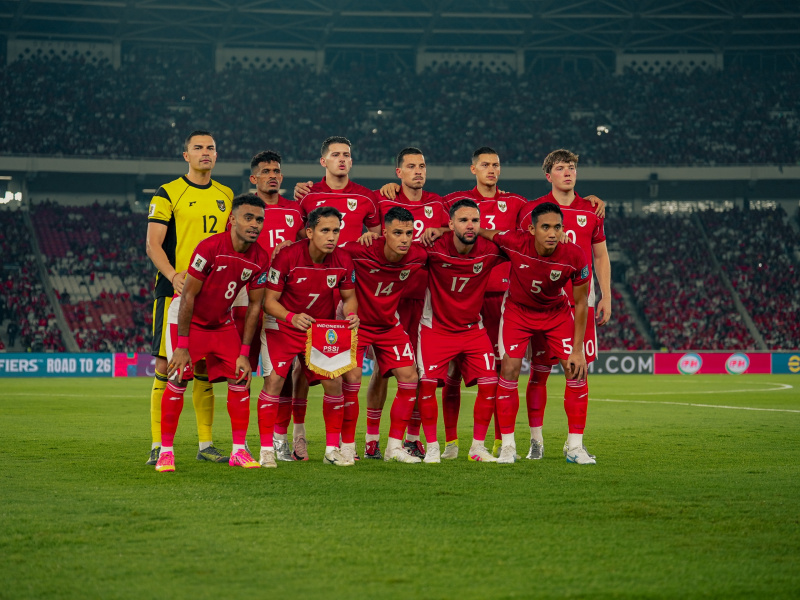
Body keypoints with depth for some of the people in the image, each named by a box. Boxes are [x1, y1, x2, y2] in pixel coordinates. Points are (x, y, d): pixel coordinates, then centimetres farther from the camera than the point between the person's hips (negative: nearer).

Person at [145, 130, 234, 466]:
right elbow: (153, 245, -7)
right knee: (166, 366, -6)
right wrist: (174, 276, -23)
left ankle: (205, 445, 12)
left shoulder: (226, 196, 14)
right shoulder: (168, 194, -1)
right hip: (174, 292, -4)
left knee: (205, 368, 7)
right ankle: (158, 446, -3)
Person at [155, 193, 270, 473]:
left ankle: (239, 451, 6)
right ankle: (166, 452, -5)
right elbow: (188, 295, -21)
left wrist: (244, 353, -3)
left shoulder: (260, 259, -10)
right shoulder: (210, 248, -26)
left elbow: (255, 306, 0)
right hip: (190, 321, -5)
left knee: (240, 378, -4)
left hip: (223, 324, 5)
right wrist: (182, 345, -22)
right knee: (178, 380, -13)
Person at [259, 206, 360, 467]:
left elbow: (349, 297, 4)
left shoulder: (343, 260, -11)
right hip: (282, 326, -3)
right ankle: (267, 450, -5)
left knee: (334, 382, -5)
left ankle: (332, 449, 8)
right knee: (274, 380, -14)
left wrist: (350, 315, -19)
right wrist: (292, 317, -37)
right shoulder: (287, 256, -23)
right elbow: (269, 300, -18)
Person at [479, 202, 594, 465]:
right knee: (510, 369, -13)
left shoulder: (575, 257, -28)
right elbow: (481, 231, -10)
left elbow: (581, 303, -16)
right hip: (518, 310, -1)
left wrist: (577, 350, -15)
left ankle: (575, 447, 2)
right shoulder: (515, 243, -31)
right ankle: (508, 446, -1)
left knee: (576, 371, -9)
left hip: (557, 312, 1)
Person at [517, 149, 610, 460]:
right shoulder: (532, 211, 1)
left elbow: (601, 256, 16)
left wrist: (606, 297, 9)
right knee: (539, 369, -3)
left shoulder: (591, 212, 10)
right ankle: (536, 441, 4)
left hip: (580, 302, 3)